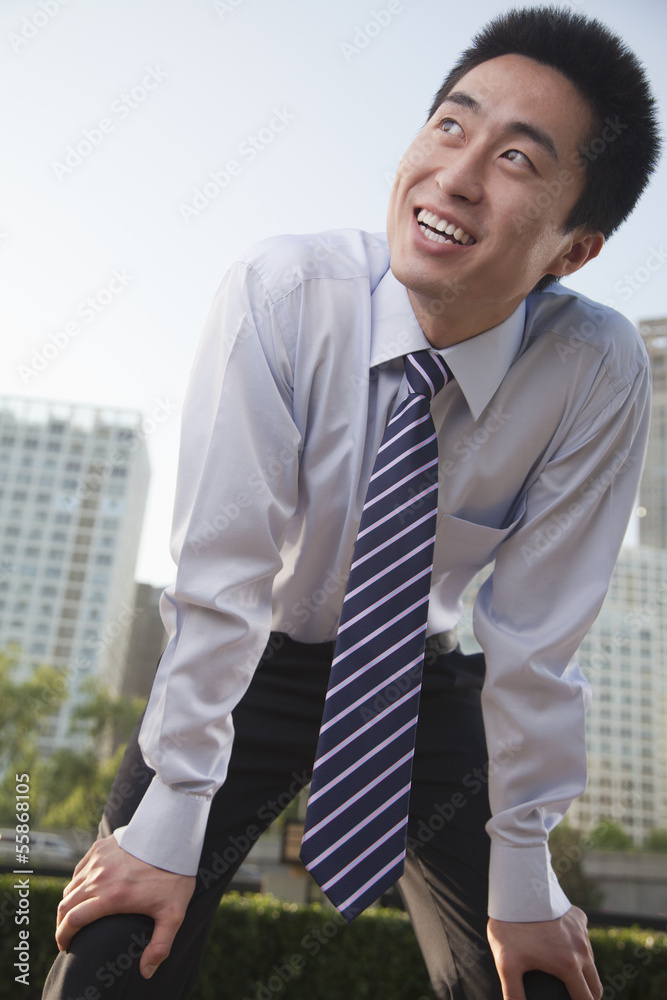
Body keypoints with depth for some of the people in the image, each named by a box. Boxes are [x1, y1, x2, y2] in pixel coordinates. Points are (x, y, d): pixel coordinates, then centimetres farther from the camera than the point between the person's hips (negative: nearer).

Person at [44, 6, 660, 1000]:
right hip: (251, 665, 0)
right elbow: (221, 576, -23)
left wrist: (521, 885, -8)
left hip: (424, 679, 2)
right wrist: (167, 829, -19)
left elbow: (535, 641, -15)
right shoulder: (280, 292, -25)